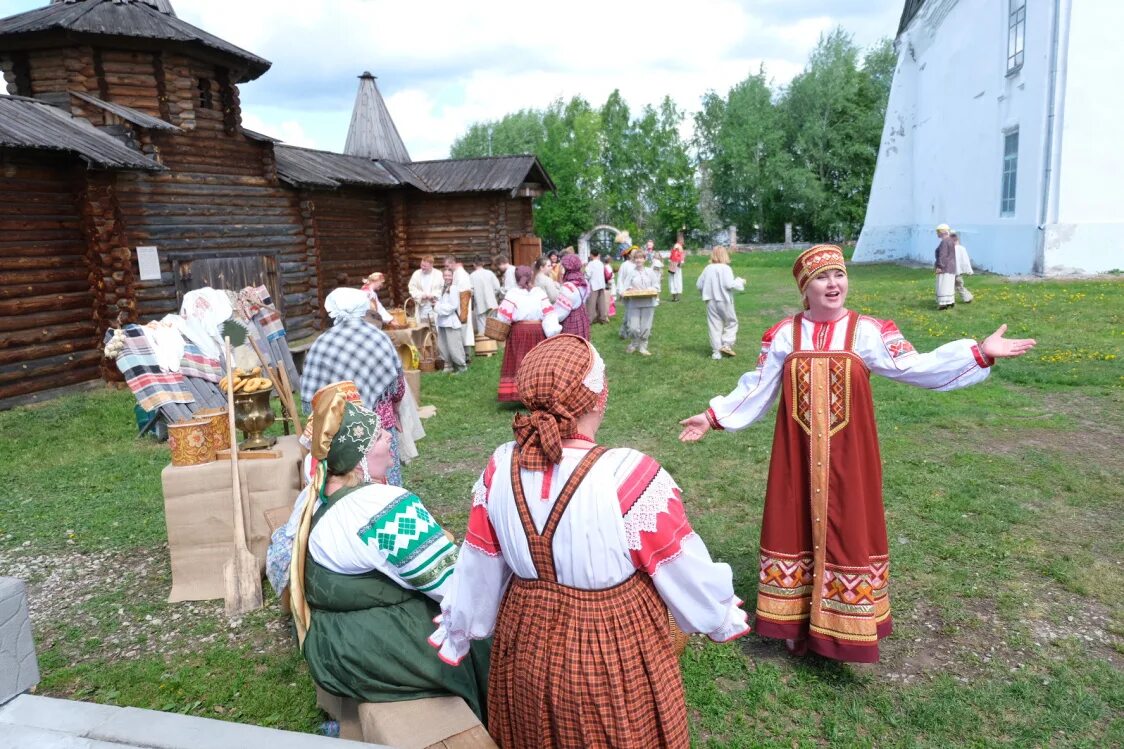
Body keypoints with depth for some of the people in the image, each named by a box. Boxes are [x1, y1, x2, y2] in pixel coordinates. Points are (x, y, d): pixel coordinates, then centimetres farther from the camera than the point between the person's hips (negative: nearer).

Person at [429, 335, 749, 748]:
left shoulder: (500, 469, -16)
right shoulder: (629, 477, -29)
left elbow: (478, 567, -2)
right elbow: (683, 567, -15)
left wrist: (458, 631, 16)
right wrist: (723, 617, 5)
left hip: (527, 641, 4)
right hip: (616, 648, -3)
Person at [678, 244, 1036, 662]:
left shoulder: (868, 332, -4)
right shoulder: (784, 336, 0)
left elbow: (915, 367, -13)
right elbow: (755, 390, 4)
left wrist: (980, 353, -22)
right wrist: (713, 417, 2)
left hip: (847, 455, -1)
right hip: (798, 456, 1)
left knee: (847, 532, 7)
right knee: (797, 528, 10)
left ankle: (840, 626, 26)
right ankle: (796, 623, 27)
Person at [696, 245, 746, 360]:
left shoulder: (707, 269, 2)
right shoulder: (725, 268, -12)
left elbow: (698, 285, 4)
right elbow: (729, 284, -21)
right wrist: (740, 281, -4)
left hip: (711, 302, 4)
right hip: (724, 301, -4)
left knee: (714, 326, 7)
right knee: (731, 322, 13)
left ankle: (716, 351, 7)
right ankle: (726, 344, 0)